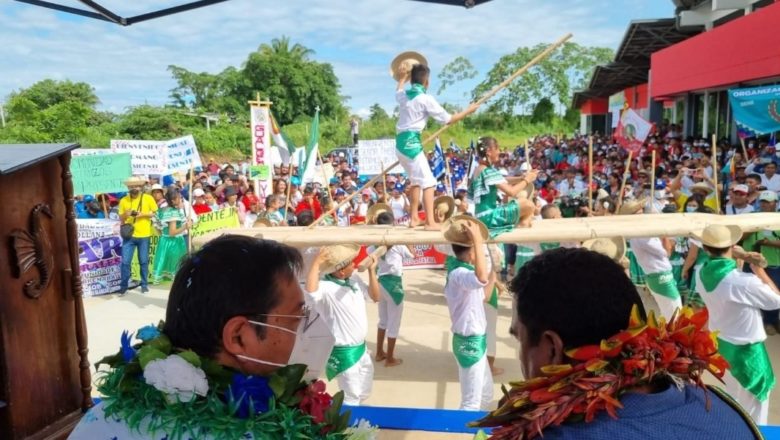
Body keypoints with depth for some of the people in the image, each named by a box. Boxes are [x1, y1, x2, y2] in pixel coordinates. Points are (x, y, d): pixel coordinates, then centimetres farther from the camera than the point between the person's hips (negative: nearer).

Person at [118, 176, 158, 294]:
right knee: (125, 262, -1)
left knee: (144, 261, 6)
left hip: (144, 235, -1)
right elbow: (121, 218, 8)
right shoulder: (124, 200, 4)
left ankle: (144, 284, 19)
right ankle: (123, 286, 12)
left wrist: (143, 214, -12)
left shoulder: (148, 198, -1)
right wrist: (125, 214, -14)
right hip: (129, 236, 1)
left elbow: (156, 213, 3)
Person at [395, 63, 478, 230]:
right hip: (411, 142, -9)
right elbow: (448, 119, -7)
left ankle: (414, 218, 26)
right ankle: (430, 222, -13)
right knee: (428, 182, -7)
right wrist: (468, 110, 6)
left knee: (416, 180, 21)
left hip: (401, 142, 9)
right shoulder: (425, 99, -10)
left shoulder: (404, 95, 10)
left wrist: (402, 80, 58)